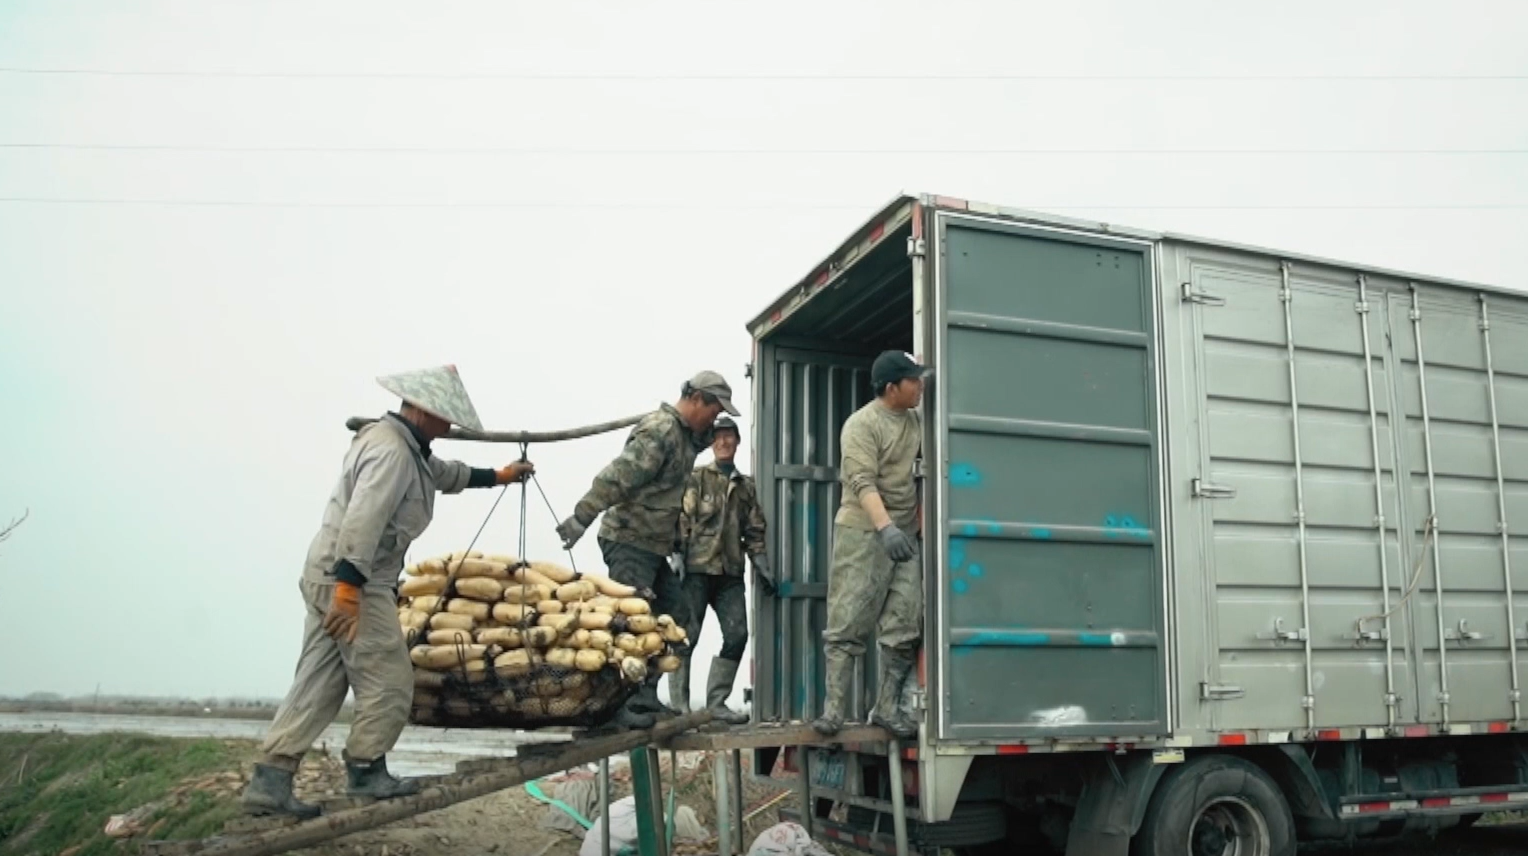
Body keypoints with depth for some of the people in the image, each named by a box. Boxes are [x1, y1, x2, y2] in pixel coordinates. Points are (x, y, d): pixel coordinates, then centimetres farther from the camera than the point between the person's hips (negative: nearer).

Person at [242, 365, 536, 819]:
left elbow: (444, 472, 37)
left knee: (317, 684, 10)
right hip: (349, 581, -11)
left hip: (328, 576, 11)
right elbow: (363, 519, -26)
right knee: (389, 683, 1)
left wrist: (496, 476, 46)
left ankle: (270, 780, 12)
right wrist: (348, 586, -31)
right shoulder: (391, 450, -16)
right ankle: (365, 771, 13)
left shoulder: (406, 446, 18)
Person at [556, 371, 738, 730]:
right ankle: (618, 705, -4)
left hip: (656, 545, 10)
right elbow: (617, 477, -24)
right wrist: (581, 518, -29)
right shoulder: (659, 430, -16)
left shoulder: (687, 435, 15)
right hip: (629, 541, -10)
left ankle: (645, 698, 17)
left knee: (670, 619, 10)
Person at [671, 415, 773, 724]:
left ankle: (716, 703, 8)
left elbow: (754, 531, 19)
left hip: (730, 571, 5)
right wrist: (678, 559, -13)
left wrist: (761, 565, 11)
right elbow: (682, 520, -5)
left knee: (737, 635, -3)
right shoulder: (697, 478, 4)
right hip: (697, 568, -4)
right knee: (687, 635, -4)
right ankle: (679, 705, 3)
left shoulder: (746, 486, 18)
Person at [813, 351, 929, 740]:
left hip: (905, 535, 7)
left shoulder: (915, 421, 12)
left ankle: (888, 707, 11)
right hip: (863, 533, -7)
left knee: (904, 628, 2)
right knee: (847, 625, -4)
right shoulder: (862, 424, -10)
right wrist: (885, 527, -33)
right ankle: (833, 708, 1)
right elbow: (862, 483, -21)